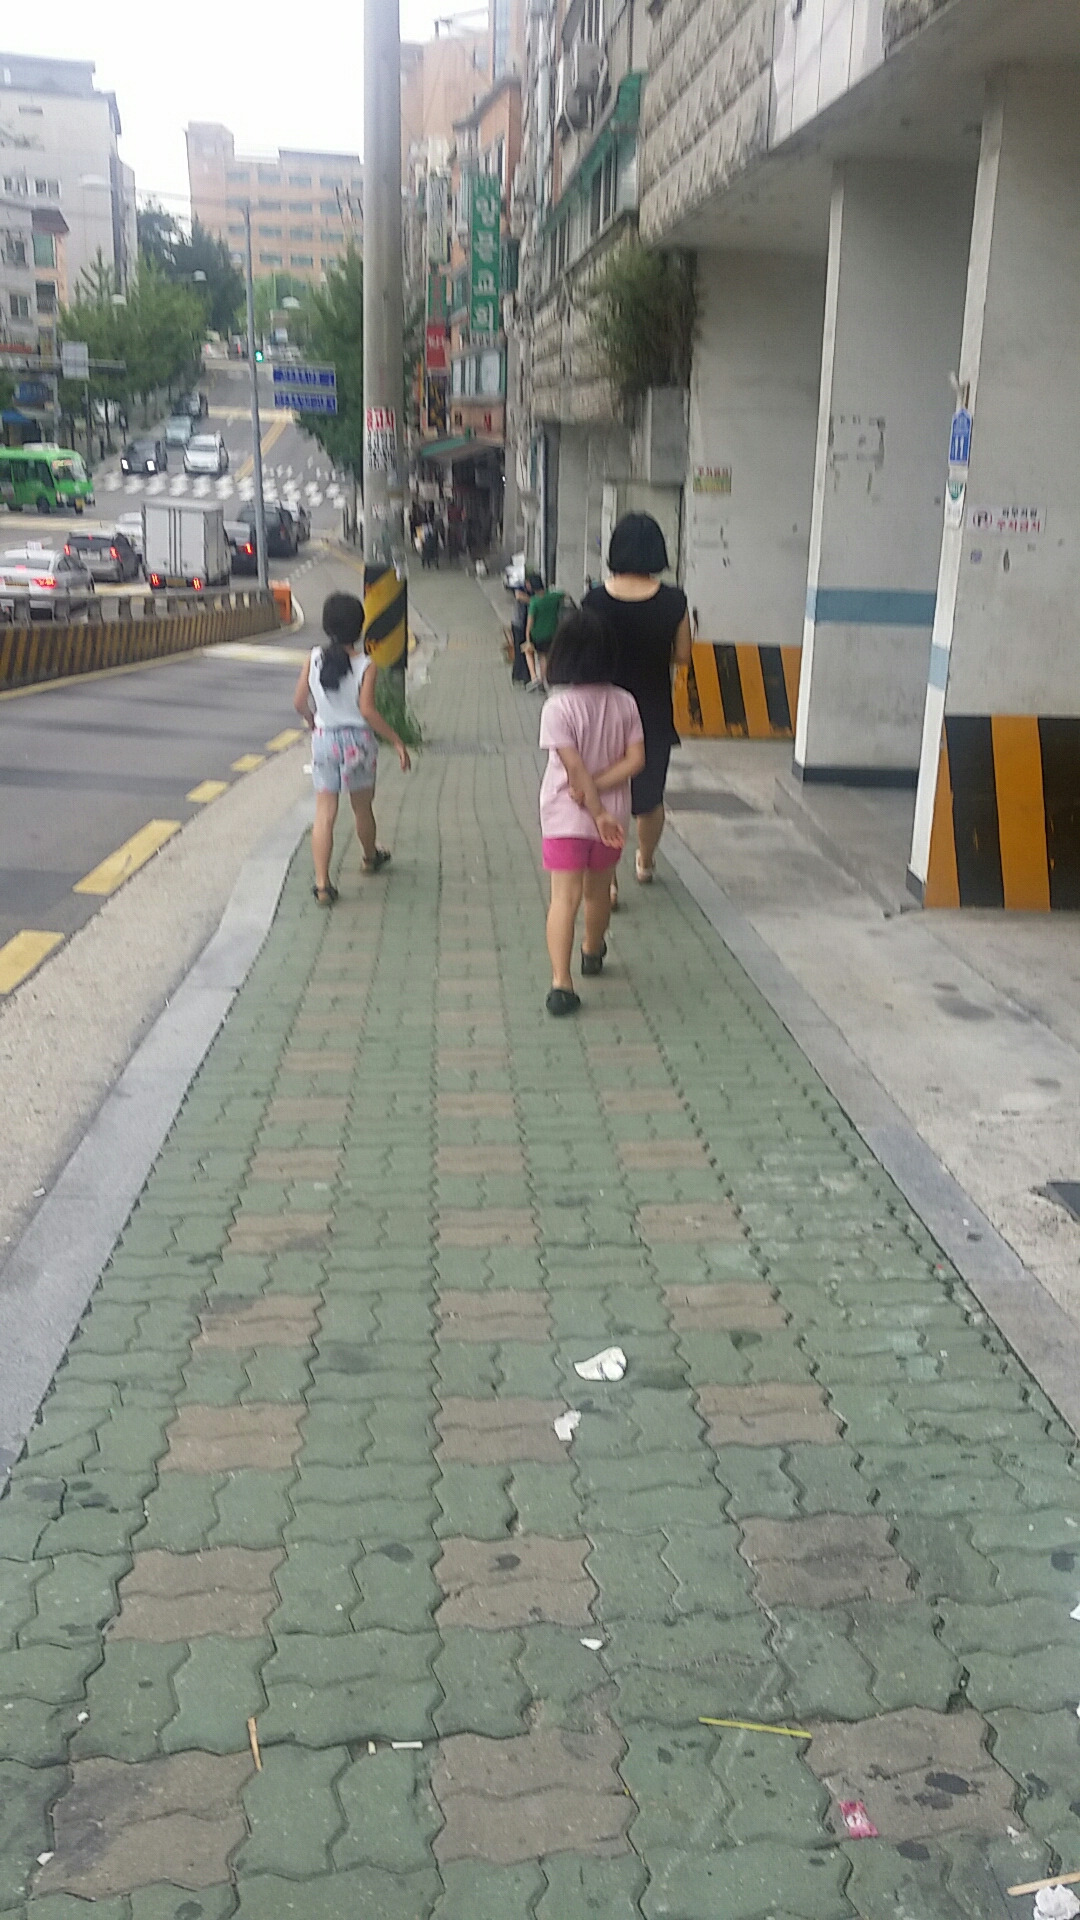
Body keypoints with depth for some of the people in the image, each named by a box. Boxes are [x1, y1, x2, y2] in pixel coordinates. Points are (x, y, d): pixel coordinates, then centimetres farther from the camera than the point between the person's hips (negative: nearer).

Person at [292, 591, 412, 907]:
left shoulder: (314, 659, -4)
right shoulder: (365, 666, -13)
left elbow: (300, 702, -1)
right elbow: (367, 710, -19)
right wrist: (397, 742, -14)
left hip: (324, 739, 2)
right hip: (357, 739, -2)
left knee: (324, 813, 2)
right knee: (362, 808, 19)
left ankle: (322, 884, -6)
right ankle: (371, 857, 45)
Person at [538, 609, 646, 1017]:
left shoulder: (558, 707, -16)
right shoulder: (625, 703, -3)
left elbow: (575, 769, -18)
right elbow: (635, 760, -9)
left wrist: (598, 812, -13)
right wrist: (598, 789, -12)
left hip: (566, 816, -4)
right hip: (612, 815, 4)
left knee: (565, 898, -8)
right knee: (597, 891, 23)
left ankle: (561, 982, -20)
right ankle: (593, 951, 45)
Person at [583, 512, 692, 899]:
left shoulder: (596, 600, -11)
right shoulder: (674, 601, -10)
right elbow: (682, 656, -1)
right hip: (654, 713, 1)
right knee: (650, 797, 21)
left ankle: (607, 881, 3)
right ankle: (645, 861, 41)